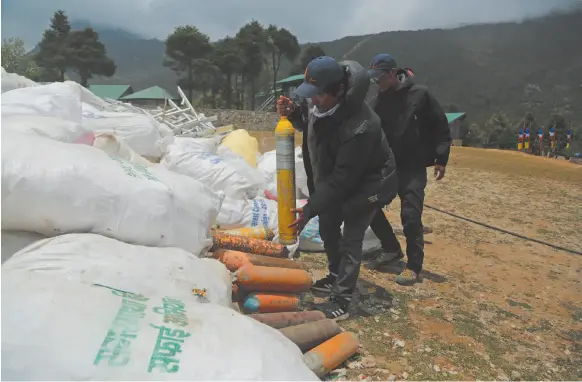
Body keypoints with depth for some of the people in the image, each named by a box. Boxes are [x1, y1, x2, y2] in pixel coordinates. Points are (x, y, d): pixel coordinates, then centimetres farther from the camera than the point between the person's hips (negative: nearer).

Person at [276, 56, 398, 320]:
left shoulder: (360, 127, -40)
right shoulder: (315, 102, -17)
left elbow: (341, 179, -34)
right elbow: (305, 121, 8)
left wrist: (309, 209, -32)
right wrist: (291, 112, -16)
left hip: (369, 182, -8)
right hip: (334, 177, 8)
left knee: (351, 237, -8)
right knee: (328, 227, 17)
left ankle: (341, 302, 4)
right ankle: (335, 277, 38)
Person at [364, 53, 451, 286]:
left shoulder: (420, 95, -6)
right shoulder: (376, 102, 3)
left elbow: (441, 127, -2)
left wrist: (441, 158, -5)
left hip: (414, 167, -4)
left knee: (410, 215, -10)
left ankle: (413, 266, 7)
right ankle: (392, 250, 24)